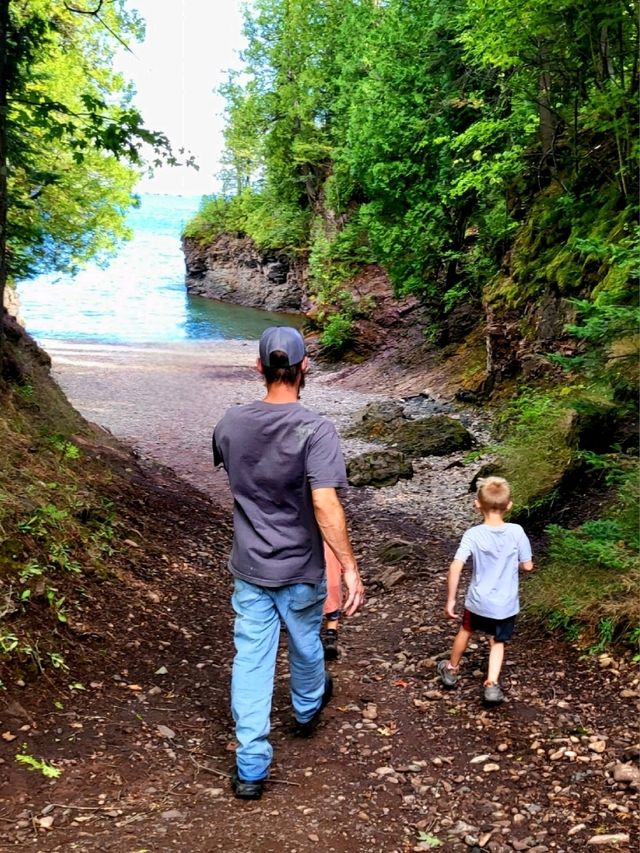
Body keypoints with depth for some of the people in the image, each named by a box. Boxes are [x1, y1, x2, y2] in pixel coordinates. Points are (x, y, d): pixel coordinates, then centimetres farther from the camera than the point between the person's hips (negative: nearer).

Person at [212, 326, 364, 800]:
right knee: (305, 646, 23)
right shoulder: (315, 430, -22)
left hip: (249, 568, 2)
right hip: (300, 569, -2)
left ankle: (251, 768, 8)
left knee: (250, 659, 8)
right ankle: (308, 711, 51)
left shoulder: (232, 423, -6)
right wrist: (350, 567, -23)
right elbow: (325, 504, -28)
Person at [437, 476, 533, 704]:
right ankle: (492, 684, 2)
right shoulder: (517, 532, -14)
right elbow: (527, 566, -5)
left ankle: (452, 670, 45)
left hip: (478, 601, 0)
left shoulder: (473, 535, -17)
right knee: (497, 642, 19)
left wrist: (450, 599, -14)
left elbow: (455, 567, -24)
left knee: (466, 630, 26)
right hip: (506, 604, 0)